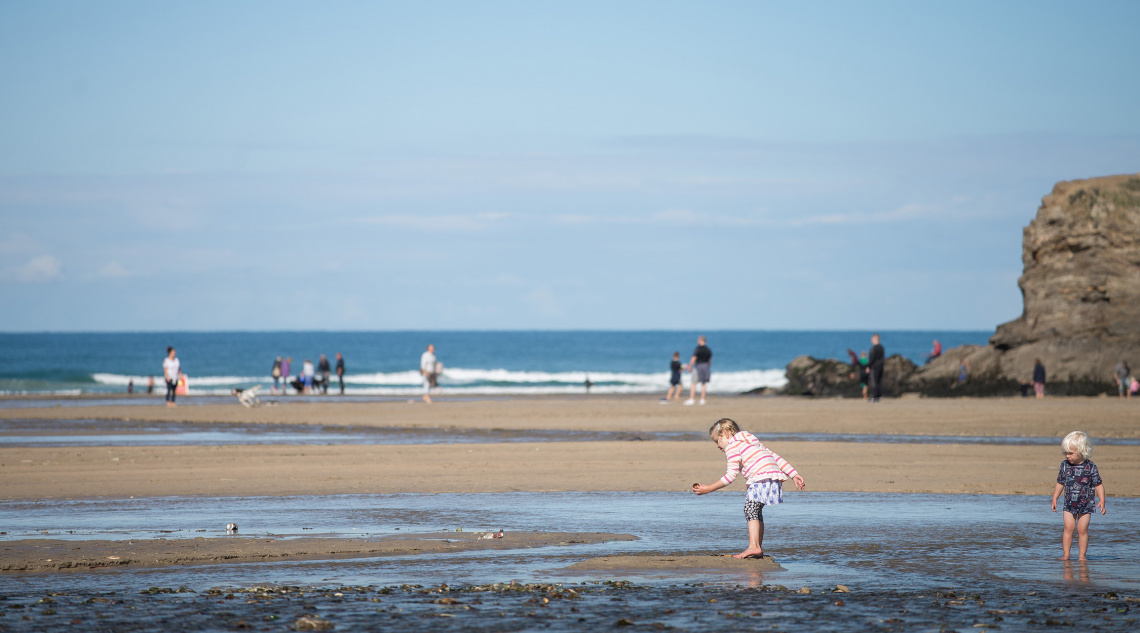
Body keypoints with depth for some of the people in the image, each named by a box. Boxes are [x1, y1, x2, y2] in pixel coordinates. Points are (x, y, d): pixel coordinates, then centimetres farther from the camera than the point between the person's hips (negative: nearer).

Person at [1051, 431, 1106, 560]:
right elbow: (1060, 483, 9)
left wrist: (1101, 501, -12)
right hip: (1069, 504, 2)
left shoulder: (1090, 467, -11)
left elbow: (1098, 485, -4)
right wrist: (1054, 499, 9)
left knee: (1082, 530, 0)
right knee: (1068, 528, -3)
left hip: (1085, 505, -2)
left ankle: (1082, 555, 8)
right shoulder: (1065, 465, -1)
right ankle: (1066, 554, 3)